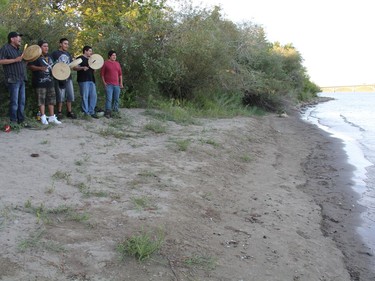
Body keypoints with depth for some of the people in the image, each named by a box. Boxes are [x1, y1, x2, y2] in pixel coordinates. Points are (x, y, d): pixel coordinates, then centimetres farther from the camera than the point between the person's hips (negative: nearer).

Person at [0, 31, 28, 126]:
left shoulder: (18, 50, 22)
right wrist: (15, 60, -18)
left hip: (21, 79, 8)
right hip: (13, 80, -8)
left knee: (22, 102, 8)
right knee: (14, 102, -8)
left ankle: (21, 121, 15)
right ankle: (13, 122, -2)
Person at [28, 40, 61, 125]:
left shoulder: (49, 57, 16)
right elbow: (30, 66, -15)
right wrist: (40, 68, -27)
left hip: (49, 81, 7)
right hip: (40, 82, -7)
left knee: (51, 99, 8)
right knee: (41, 100, -5)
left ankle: (52, 117, 13)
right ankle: (43, 117, 0)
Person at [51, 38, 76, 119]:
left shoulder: (68, 54, 17)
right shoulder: (55, 53, -2)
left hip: (68, 77, 6)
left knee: (70, 95, 6)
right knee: (60, 96, -3)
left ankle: (69, 112, 15)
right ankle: (59, 112, 8)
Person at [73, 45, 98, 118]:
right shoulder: (80, 58, -2)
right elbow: (74, 67, -11)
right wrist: (82, 68, -27)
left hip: (91, 80, 8)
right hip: (83, 80, -8)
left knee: (93, 96, 4)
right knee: (85, 96, -7)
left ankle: (91, 112, 12)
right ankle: (85, 112, -2)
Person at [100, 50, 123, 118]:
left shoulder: (117, 63, 13)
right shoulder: (105, 63, 0)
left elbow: (120, 74, 17)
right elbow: (102, 74, 1)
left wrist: (121, 83, 10)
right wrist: (104, 82, -6)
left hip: (117, 85, 5)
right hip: (109, 84, -4)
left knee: (116, 99, 6)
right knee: (109, 99, -9)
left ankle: (116, 112, 15)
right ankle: (108, 112, -5)